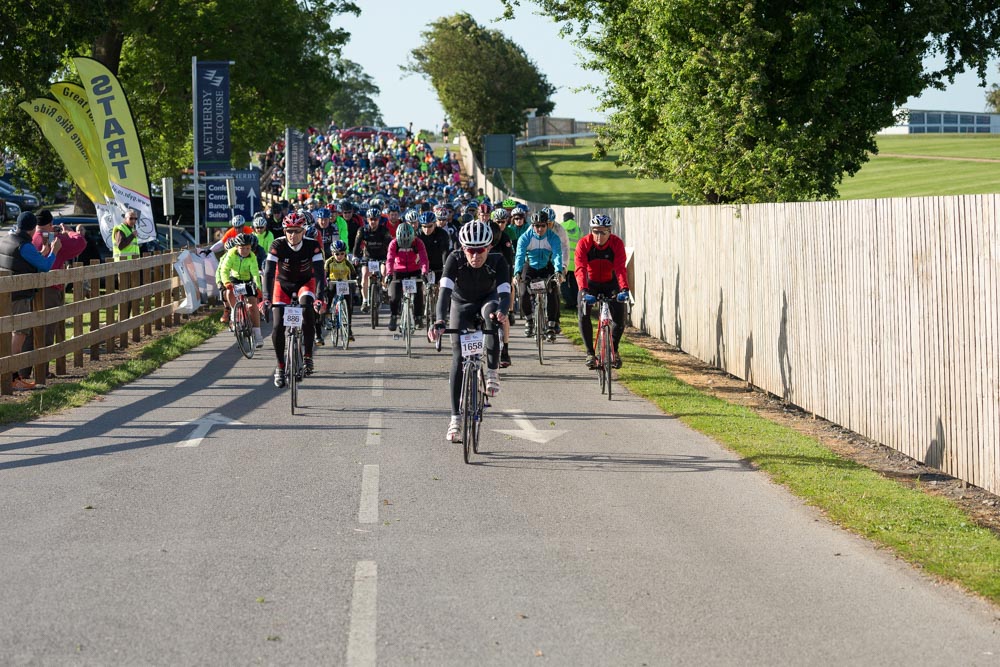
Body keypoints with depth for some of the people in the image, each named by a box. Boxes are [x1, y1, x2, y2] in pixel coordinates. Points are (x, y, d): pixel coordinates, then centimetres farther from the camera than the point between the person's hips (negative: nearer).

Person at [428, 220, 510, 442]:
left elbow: (504, 293, -38)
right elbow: (445, 290, -40)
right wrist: (440, 321, -56)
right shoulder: (455, 260, -30)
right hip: (461, 304, 1)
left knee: (491, 310, -38)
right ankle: (455, 418, -6)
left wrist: (501, 312, -61)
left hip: (487, 300, 0)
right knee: (458, 357, -11)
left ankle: (492, 372, -26)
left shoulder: (497, 262, -29)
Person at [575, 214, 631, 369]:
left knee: (620, 319, -13)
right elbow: (580, 269, -34)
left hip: (610, 283, 0)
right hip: (590, 283, 0)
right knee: (583, 315, -22)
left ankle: (614, 349, 13)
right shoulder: (583, 244, -23)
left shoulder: (617, 243, -22)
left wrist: (624, 289, -49)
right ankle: (590, 353, -9)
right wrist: (584, 291, -51)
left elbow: (620, 268, -32)